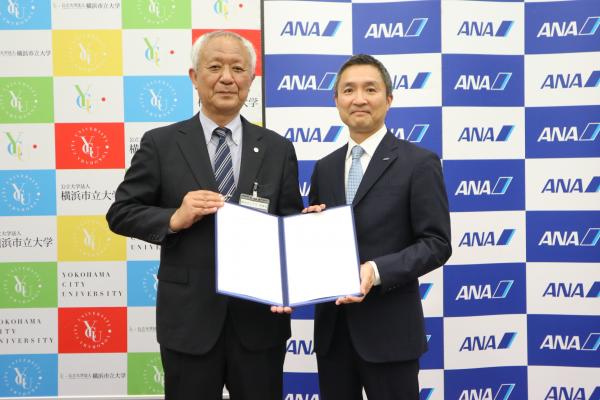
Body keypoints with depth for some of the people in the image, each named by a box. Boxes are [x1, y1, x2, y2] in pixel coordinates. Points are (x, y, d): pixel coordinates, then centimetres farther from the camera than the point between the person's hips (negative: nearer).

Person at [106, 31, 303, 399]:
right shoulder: (161, 144, 0)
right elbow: (121, 213, 1)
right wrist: (175, 218, -17)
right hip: (189, 319, -1)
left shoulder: (278, 149, 4)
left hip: (259, 317, 2)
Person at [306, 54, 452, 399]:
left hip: (388, 328, -5)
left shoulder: (419, 163, -5)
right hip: (332, 327, 5)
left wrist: (377, 270, -23)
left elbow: (437, 243, -10)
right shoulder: (325, 168, 12)